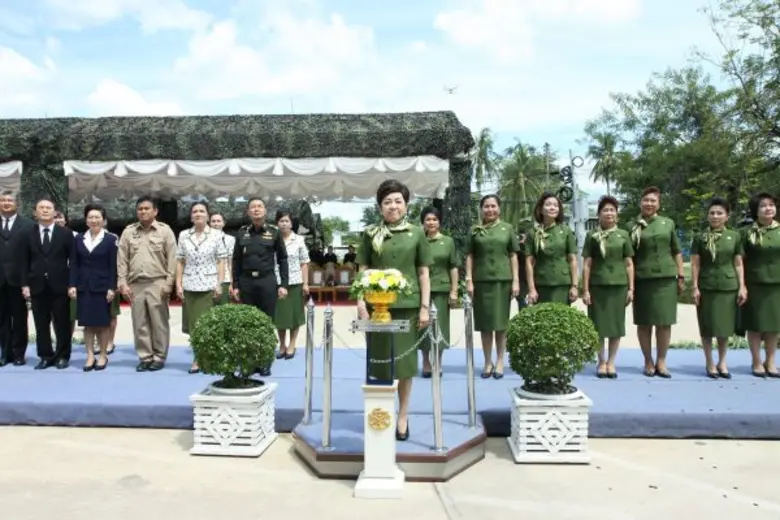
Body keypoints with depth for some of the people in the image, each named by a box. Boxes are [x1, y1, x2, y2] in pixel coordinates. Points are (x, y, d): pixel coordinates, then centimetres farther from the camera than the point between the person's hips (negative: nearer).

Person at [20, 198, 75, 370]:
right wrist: (25, 284, -2)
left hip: (60, 286, -2)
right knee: (41, 325, 6)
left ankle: (62, 356, 14)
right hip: (37, 286, 2)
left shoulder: (66, 233, 3)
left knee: (62, 324, 4)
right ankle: (46, 356, 15)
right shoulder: (28, 234, 8)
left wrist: (72, 284, -6)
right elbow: (24, 262, 7)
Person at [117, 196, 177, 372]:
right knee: (139, 323, 6)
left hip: (157, 283, -3)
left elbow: (172, 259, -2)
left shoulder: (165, 230, 1)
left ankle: (159, 357, 11)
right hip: (135, 284, 3)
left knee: (159, 323, 1)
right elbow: (122, 260, 8)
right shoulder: (128, 231, 9)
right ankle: (145, 357, 15)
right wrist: (123, 283, 1)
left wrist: (168, 284, -7)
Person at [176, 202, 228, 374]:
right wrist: (178, 284, 1)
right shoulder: (183, 235, 7)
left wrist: (219, 284, -7)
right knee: (193, 324, 4)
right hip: (189, 286, 2)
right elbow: (180, 262, 8)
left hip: (209, 285, -2)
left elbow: (221, 261, 0)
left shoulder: (216, 235, 1)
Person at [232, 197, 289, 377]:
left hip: (267, 281, -2)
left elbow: (282, 259, 2)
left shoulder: (274, 232, 0)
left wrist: (284, 284, -4)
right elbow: (236, 260, 8)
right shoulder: (242, 233, 6)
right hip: (246, 282, 2)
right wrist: (235, 285, 4)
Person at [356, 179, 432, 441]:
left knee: (405, 359, 7)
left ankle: (402, 416, 20)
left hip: (407, 305, 0)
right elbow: (363, 271, 5)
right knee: (379, 359, 7)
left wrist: (425, 307, 0)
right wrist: (361, 303, -5)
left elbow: (423, 273, 5)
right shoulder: (370, 234, 4)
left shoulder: (416, 234, 4)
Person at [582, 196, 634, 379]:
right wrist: (585, 289, -4)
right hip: (597, 285, -1)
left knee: (616, 323, 5)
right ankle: (601, 361, 15)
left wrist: (631, 288, 1)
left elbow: (629, 264, 7)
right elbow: (586, 264, 1)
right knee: (599, 324, 3)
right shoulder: (592, 235, 3)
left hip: (619, 285, 1)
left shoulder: (623, 235, 7)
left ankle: (611, 362, 15)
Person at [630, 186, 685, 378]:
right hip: (642, 279, -1)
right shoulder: (633, 226, 3)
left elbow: (677, 252, 11)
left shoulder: (668, 223, 8)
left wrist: (681, 276, 6)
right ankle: (648, 362, 15)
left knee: (665, 322, 2)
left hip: (666, 278, 1)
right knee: (644, 323, 4)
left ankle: (661, 362, 13)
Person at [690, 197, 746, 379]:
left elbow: (738, 264, 7)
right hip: (706, 287, -1)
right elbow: (695, 264, 0)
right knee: (707, 326, 3)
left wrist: (742, 287, 0)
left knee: (725, 326, 7)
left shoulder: (735, 236, 5)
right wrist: (695, 287, -6)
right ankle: (709, 363, 14)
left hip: (728, 287, 1)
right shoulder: (700, 237, 1)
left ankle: (722, 362, 21)